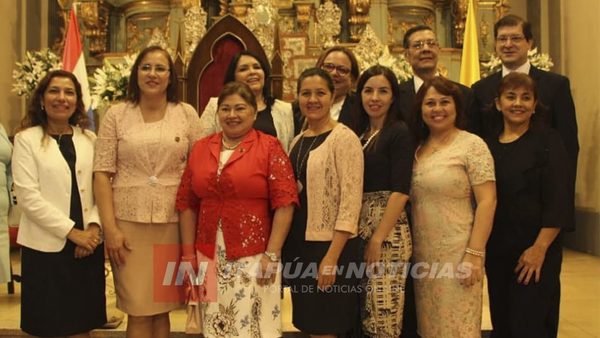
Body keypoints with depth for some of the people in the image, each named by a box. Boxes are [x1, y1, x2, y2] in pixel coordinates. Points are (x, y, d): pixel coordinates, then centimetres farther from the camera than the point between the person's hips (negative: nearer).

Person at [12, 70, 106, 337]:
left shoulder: (90, 139, 10)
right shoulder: (26, 139, -1)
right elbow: (28, 196, -10)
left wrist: (94, 226, -10)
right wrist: (71, 231, -14)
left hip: (88, 245, 3)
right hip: (46, 247, -3)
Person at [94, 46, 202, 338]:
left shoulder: (187, 114, 5)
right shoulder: (116, 115, 3)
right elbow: (102, 174, 0)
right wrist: (110, 228, -7)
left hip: (173, 223, 1)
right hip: (129, 222, -1)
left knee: (163, 307, 11)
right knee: (138, 311, 2)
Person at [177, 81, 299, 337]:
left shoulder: (269, 147, -3)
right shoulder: (200, 148, 9)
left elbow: (284, 203, -9)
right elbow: (187, 204, 9)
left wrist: (271, 255, -13)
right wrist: (188, 254, 5)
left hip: (253, 257, -4)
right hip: (209, 257, 4)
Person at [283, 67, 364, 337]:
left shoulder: (344, 138, -11)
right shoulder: (298, 140, 11)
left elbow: (350, 201, -16)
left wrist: (332, 257, -20)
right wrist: (286, 245, 7)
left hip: (329, 247, -7)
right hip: (299, 245, 7)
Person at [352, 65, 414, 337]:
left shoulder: (399, 132, -7)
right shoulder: (357, 133, 12)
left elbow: (400, 191, -14)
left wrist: (377, 239, -17)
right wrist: (360, 234, 5)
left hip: (388, 230, -7)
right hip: (358, 228, 7)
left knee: (383, 313, -3)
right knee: (362, 313, 12)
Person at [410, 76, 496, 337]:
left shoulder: (472, 145, -7)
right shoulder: (417, 148, 10)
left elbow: (487, 202, -12)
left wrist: (475, 255, -18)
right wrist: (410, 250, 6)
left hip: (457, 253, -5)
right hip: (421, 255, 6)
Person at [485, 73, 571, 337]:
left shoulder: (547, 141, -6)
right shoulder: (489, 145, 9)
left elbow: (558, 202, -11)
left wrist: (539, 249, -18)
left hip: (534, 253, -5)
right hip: (496, 251, 5)